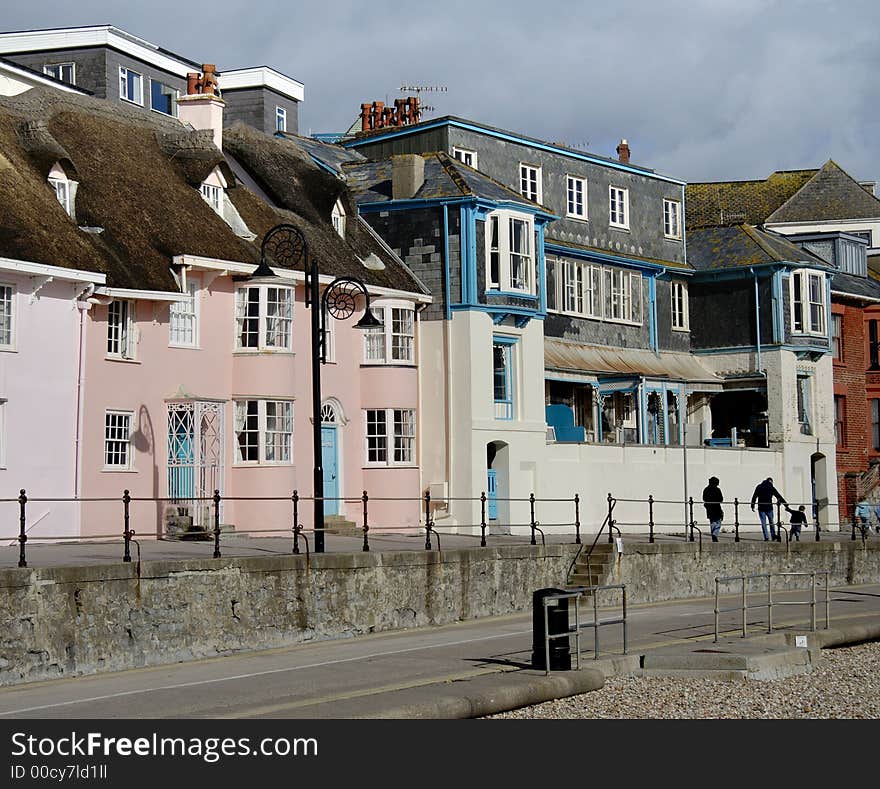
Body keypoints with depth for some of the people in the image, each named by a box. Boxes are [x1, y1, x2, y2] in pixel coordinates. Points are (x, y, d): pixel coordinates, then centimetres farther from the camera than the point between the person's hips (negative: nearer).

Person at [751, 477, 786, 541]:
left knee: (763, 523, 2)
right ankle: (773, 535, 2)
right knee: (771, 522, 13)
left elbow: (754, 497, 4)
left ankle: (766, 537, -3)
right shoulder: (771, 488, 2)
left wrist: (752, 506, 9)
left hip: (761, 508, 0)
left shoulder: (759, 487, 6)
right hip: (769, 507, 0)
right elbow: (779, 496, 5)